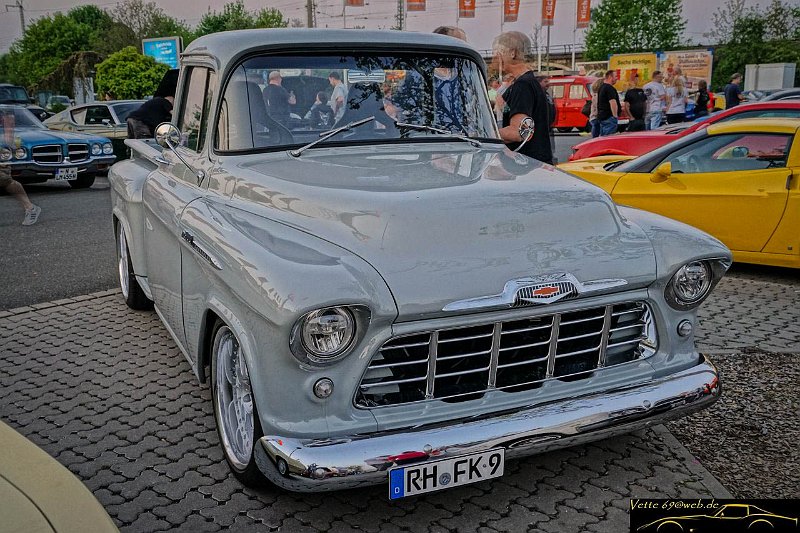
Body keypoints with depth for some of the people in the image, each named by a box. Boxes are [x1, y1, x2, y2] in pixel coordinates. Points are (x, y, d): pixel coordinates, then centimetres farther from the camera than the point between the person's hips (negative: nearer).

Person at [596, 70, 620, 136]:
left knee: (602, 137, 12)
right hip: (609, 117, -10)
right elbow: (612, 103, -22)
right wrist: (615, 116, -19)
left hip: (601, 116, 10)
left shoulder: (602, 88, 18)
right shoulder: (610, 88, -14)